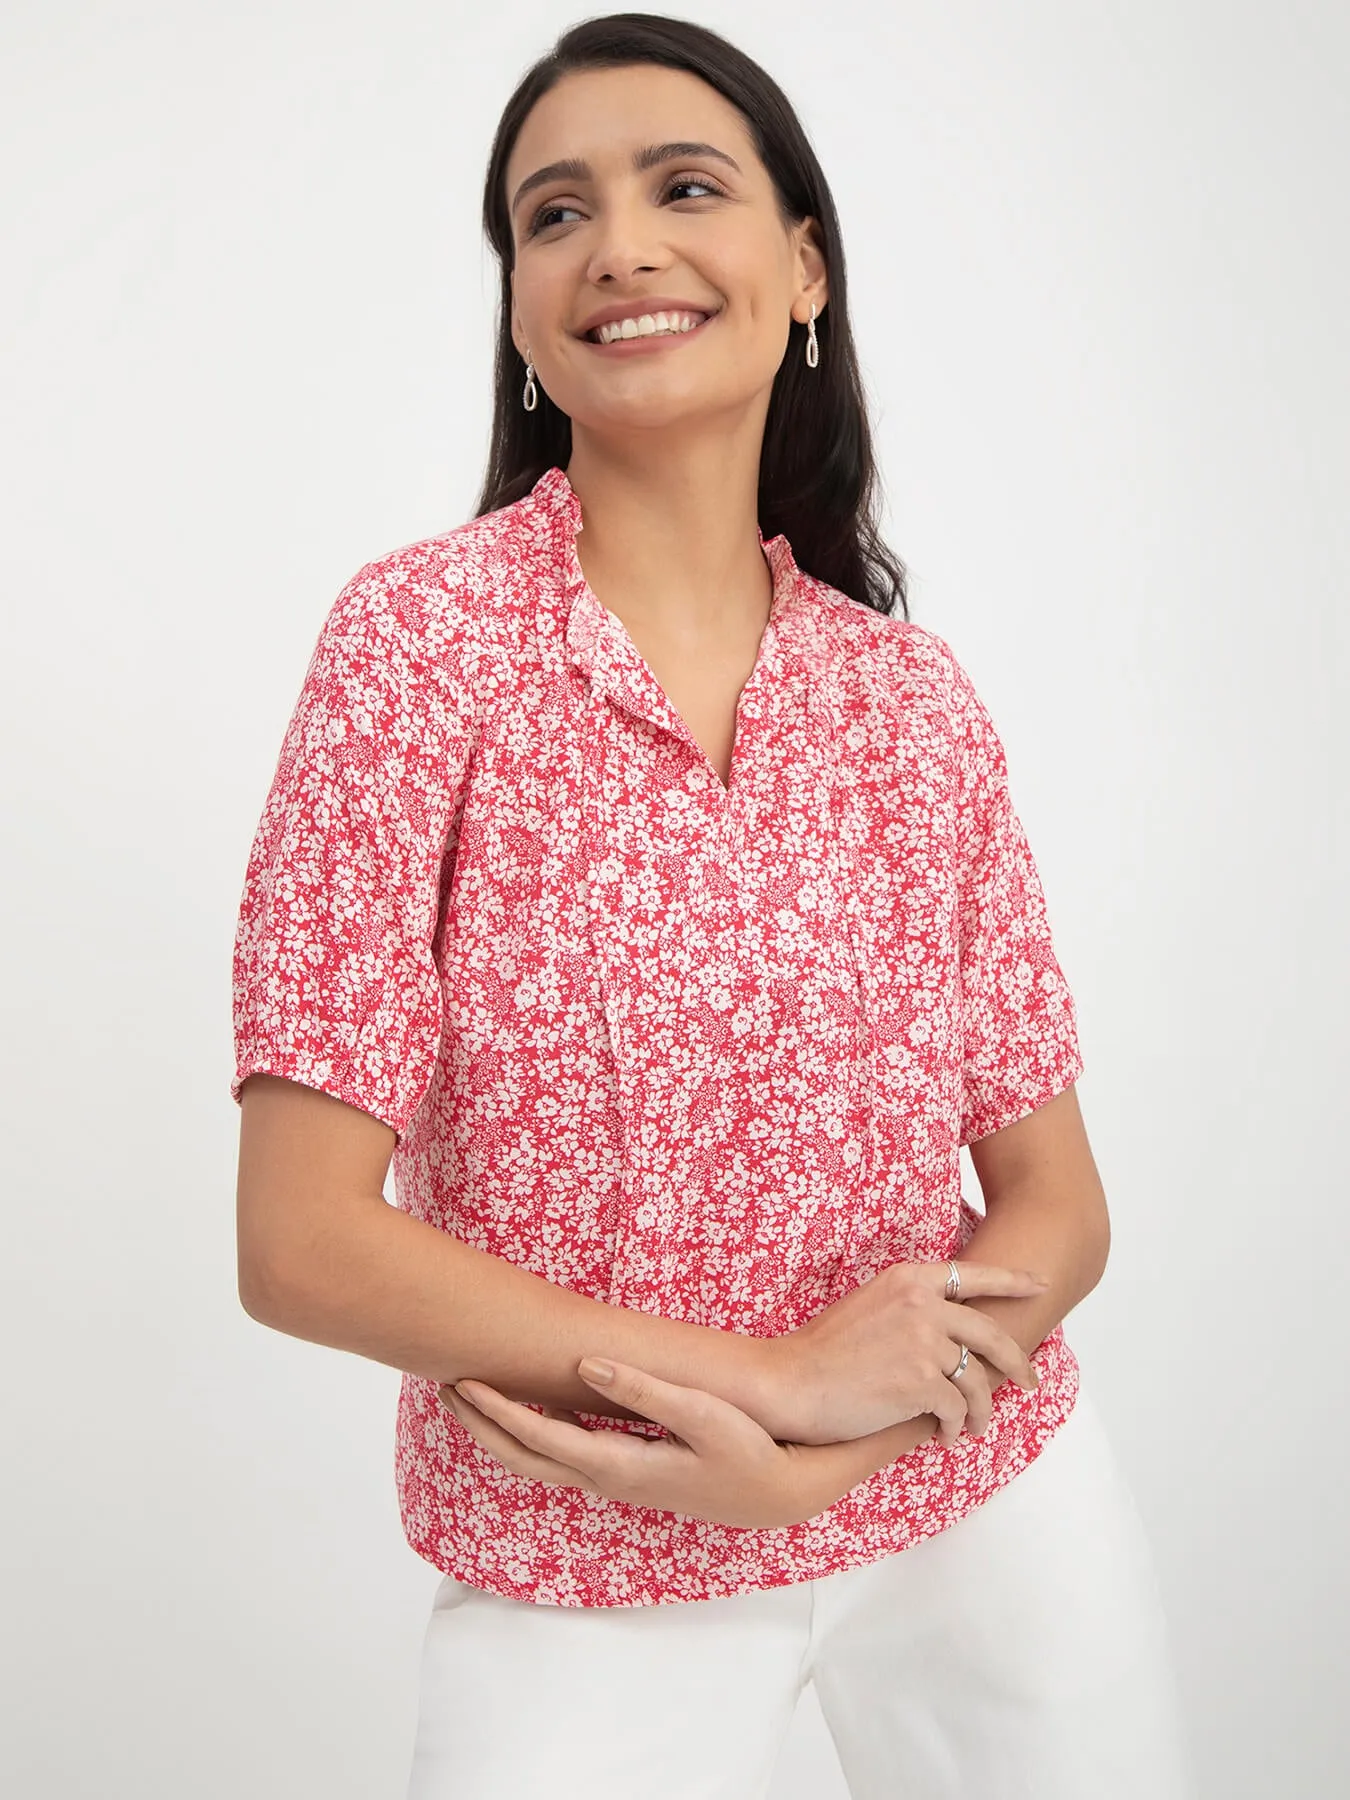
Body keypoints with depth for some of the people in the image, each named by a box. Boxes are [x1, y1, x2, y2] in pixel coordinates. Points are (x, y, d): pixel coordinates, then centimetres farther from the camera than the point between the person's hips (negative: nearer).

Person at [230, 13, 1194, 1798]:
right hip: (580, 1579, -3)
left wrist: (803, 1468, -16)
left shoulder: (920, 699, -4)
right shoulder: (421, 634, -13)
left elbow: (1056, 1211, -1)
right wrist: (777, 1373, -17)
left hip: (991, 1508, 4)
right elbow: (303, 1244, -16)